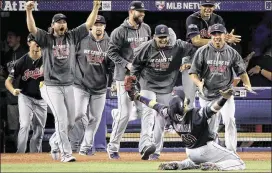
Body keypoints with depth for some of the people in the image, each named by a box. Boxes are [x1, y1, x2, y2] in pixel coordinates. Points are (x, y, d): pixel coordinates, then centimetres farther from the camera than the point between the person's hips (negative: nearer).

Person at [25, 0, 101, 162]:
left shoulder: (72, 37, 7)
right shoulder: (46, 39, -3)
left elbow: (89, 24, 2)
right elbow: (32, 28, -19)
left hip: (69, 86, 4)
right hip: (52, 87, -4)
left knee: (71, 122, 9)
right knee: (61, 120, -12)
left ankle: (55, 142, 35)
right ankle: (66, 153, -7)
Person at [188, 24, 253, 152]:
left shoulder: (231, 52, 1)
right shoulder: (202, 52, -4)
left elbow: (241, 71, 7)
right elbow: (193, 73, -4)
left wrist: (247, 84, -11)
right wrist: (199, 83, -24)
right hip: (207, 95, 0)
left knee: (229, 120, -18)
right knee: (210, 127, 4)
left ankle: (231, 152, -14)